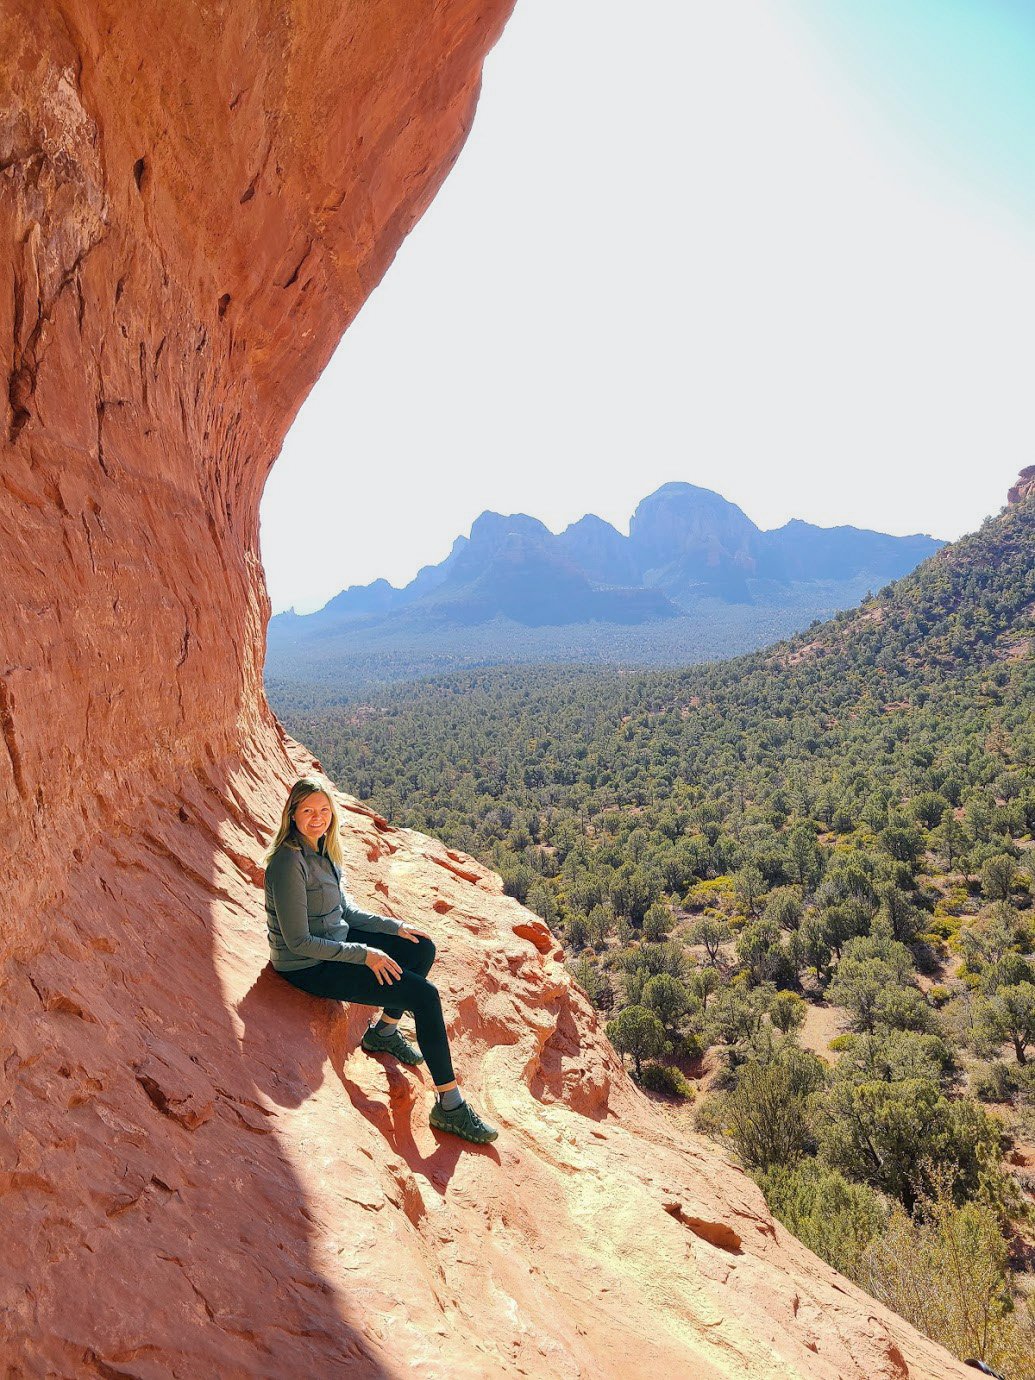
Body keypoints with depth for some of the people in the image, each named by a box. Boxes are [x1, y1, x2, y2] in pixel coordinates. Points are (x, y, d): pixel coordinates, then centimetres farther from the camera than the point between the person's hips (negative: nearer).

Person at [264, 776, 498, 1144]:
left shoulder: (321, 849, 3)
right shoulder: (289, 862, -25)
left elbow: (346, 910, 12)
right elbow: (299, 942, -24)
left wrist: (395, 926, 3)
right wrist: (364, 954, -24)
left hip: (336, 943, 9)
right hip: (308, 967, -9)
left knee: (423, 949, 9)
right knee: (424, 994, -16)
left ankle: (384, 1031, 18)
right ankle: (450, 1105, -10)